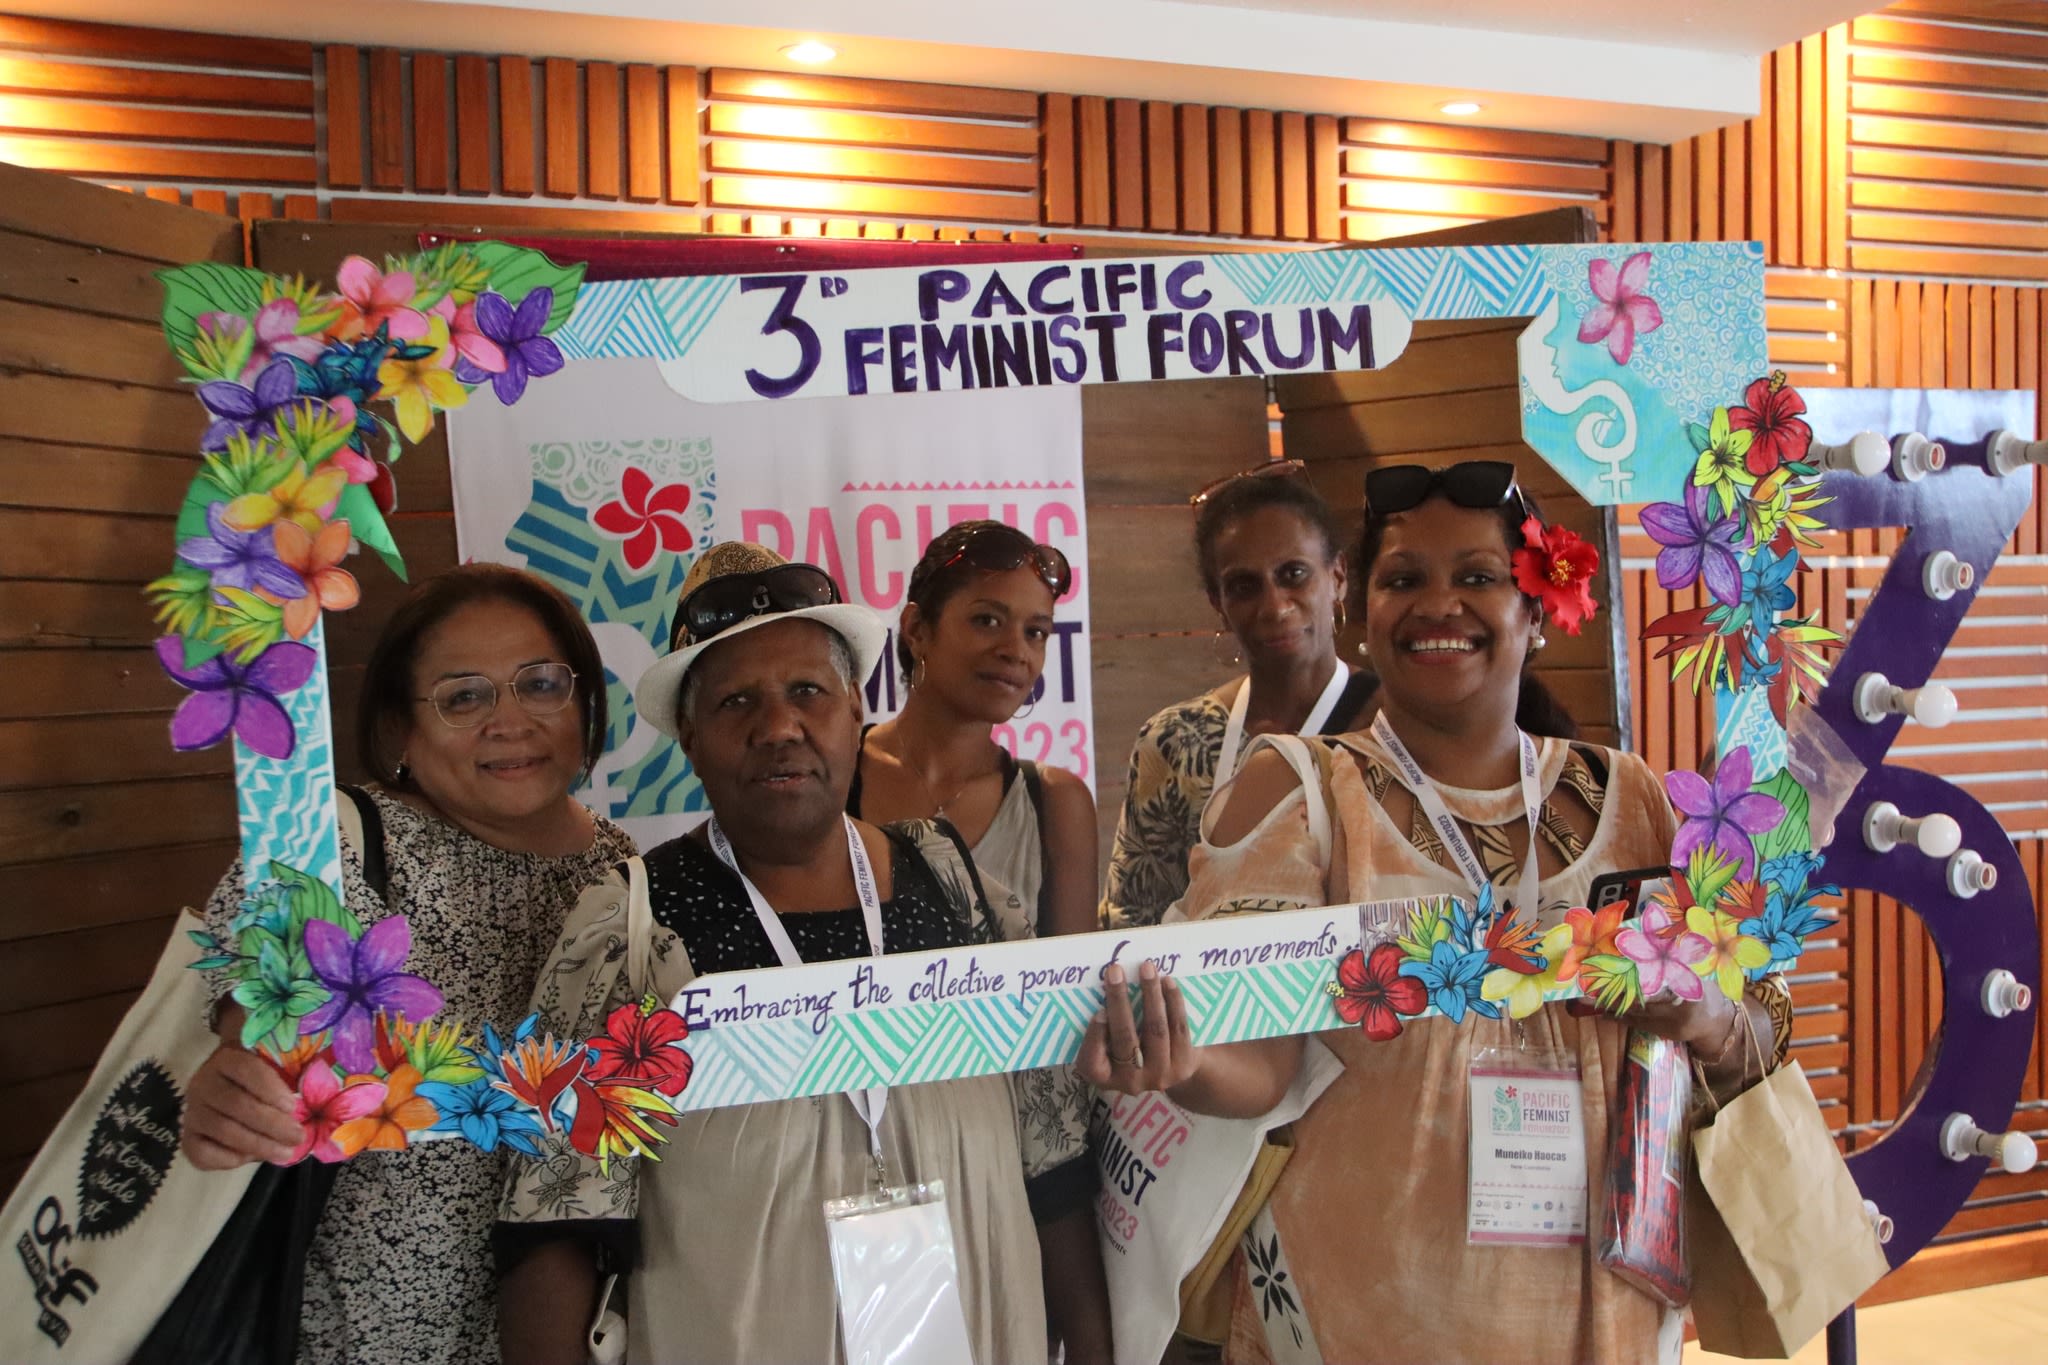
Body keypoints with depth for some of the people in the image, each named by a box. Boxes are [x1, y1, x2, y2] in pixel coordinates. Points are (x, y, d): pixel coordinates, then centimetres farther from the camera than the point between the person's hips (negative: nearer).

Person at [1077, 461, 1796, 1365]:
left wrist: (1709, 1023, -16)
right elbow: (1255, 1063, -15)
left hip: (1592, 1291, 3)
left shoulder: (1629, 799, 1)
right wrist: (1183, 1064, -37)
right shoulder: (1295, 794, -8)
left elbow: (1762, 1039, 6)